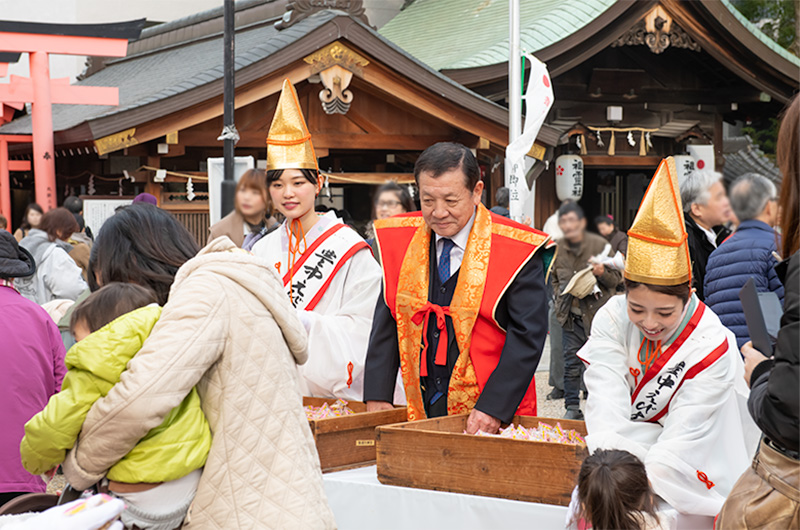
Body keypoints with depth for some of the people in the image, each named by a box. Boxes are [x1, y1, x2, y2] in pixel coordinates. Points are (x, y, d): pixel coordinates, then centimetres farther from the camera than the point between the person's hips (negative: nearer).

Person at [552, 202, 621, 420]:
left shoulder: (600, 245, -4)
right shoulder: (558, 248, 6)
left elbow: (616, 278, 2)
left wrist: (602, 273, -18)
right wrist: (559, 296, 7)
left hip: (597, 312, -3)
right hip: (571, 314, 3)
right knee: (571, 361, 4)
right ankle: (572, 407, 13)